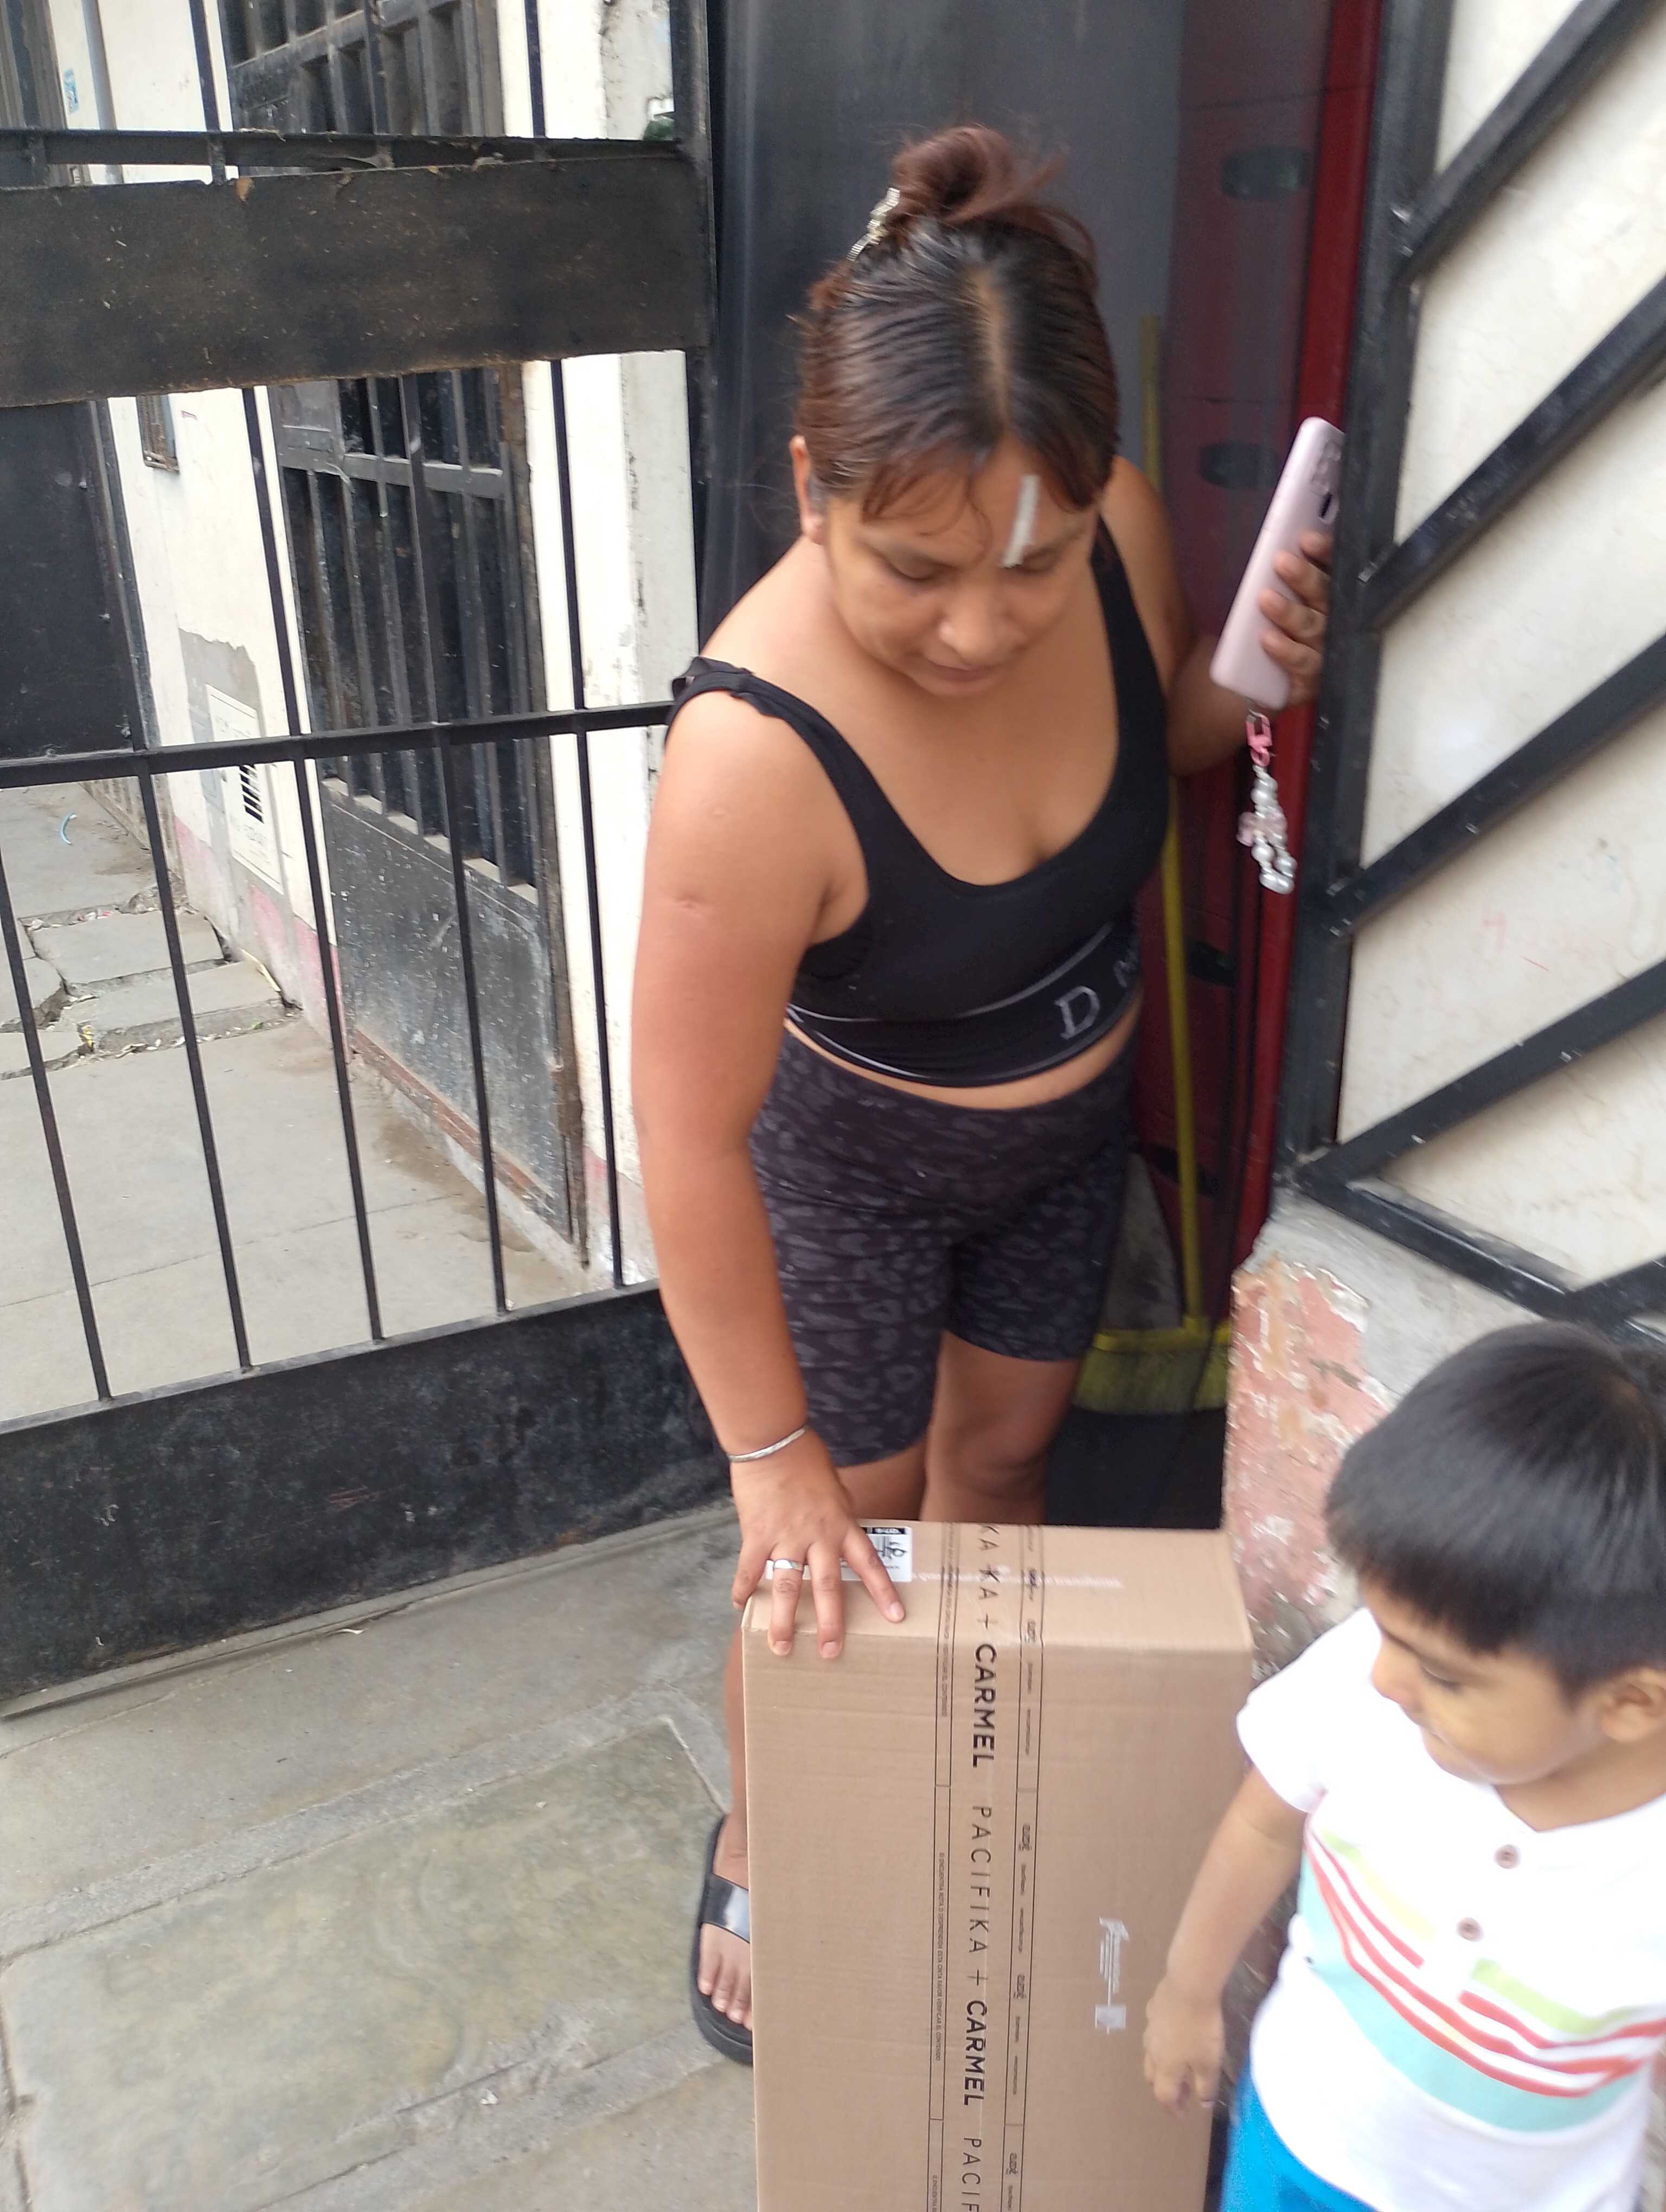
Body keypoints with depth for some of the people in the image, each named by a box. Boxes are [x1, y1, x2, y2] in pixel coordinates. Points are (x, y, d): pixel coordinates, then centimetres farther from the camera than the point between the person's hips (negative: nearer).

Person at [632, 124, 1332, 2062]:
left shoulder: (1119, 534, -21)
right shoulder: (761, 754, -38)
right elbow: (691, 1143, -29)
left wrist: (1247, 684, -20)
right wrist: (768, 1450, -19)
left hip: (1071, 1118, 5)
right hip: (852, 1162, -5)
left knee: (997, 1461, 23)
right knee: (843, 1535, 11)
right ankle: (762, 1857, 42)